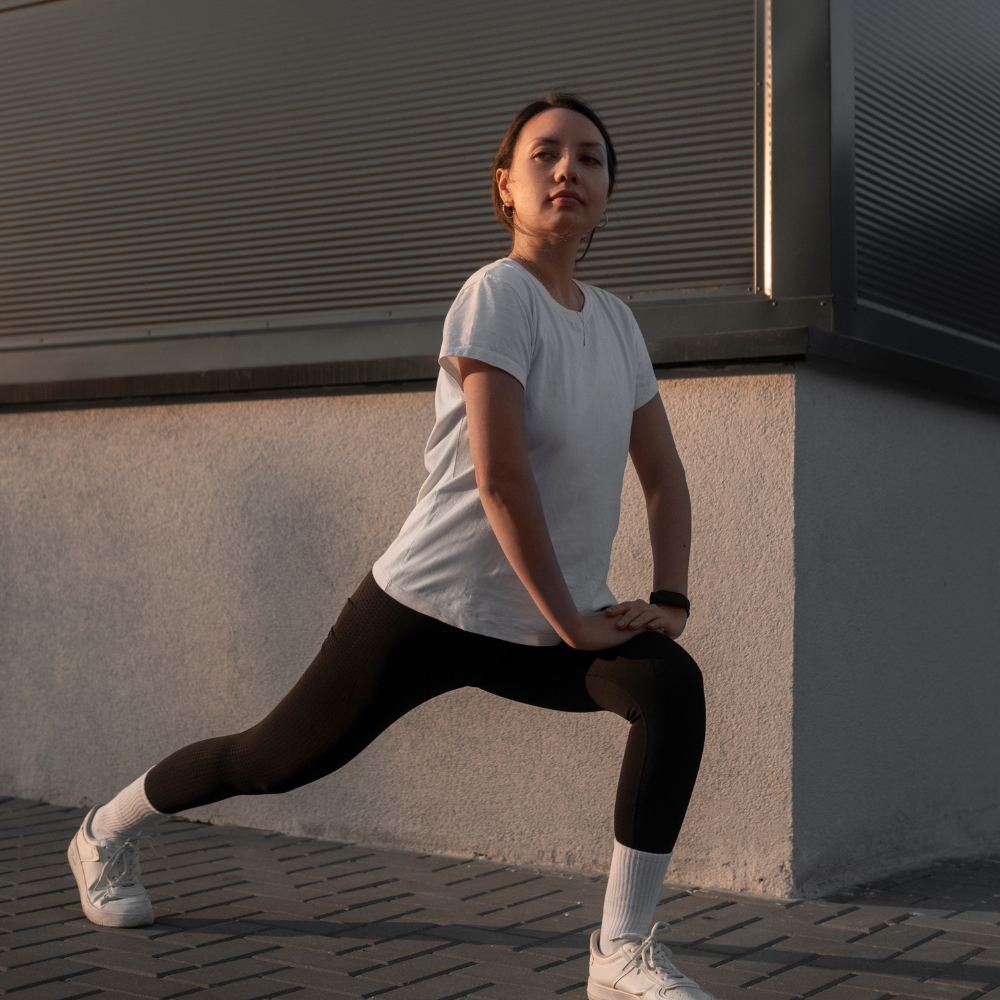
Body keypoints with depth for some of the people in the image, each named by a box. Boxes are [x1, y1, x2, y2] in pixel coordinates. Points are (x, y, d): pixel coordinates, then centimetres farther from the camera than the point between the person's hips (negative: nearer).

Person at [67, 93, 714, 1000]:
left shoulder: (615, 321, 7)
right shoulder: (497, 294, -16)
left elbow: (664, 476, 11)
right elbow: (501, 480, -23)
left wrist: (670, 600, -2)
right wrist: (571, 620, -19)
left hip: (538, 636, 6)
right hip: (430, 611, -6)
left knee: (673, 688, -20)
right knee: (274, 760, 8)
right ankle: (107, 832, 37)